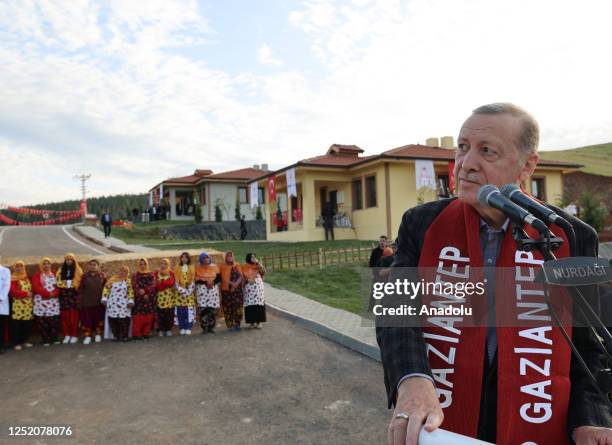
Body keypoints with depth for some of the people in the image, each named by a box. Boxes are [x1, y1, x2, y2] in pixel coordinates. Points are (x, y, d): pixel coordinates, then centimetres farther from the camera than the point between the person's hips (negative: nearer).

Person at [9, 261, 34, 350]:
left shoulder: (26, 278, 18)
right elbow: (13, 291, -14)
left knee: (27, 324, 7)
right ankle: (16, 343, 2)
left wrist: (31, 295, 6)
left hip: (28, 305, 6)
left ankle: (24, 341, 19)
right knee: (16, 324, -4)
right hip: (18, 305, -6)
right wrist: (26, 293, -16)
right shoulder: (13, 279, -4)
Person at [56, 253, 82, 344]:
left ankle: (74, 335, -1)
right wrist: (63, 285, -3)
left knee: (73, 316, -6)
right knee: (64, 316, -1)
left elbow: (81, 283, 2)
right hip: (64, 296, 3)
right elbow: (58, 282, 13)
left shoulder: (78, 271, 6)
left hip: (73, 296, -3)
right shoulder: (61, 271, 15)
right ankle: (67, 335, 5)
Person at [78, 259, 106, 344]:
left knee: (98, 318, 6)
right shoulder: (84, 276, 5)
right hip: (86, 302, 0)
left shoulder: (102, 275, 3)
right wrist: (80, 301, 1)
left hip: (98, 302, 0)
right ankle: (87, 336, 8)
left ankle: (98, 334, 20)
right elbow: (80, 289, 6)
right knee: (86, 319, 0)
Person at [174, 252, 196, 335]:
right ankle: (182, 328, 4)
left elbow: (192, 281, 1)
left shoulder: (191, 268, 7)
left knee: (189, 309, -5)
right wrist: (182, 290, -10)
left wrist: (188, 290, -9)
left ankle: (188, 328, 2)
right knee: (181, 310, -3)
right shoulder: (177, 268, 7)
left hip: (189, 291, 0)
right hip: (180, 291, 0)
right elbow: (176, 281, 0)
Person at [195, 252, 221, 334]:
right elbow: (196, 280, -4)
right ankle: (204, 328, -1)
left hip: (213, 289, 2)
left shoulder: (214, 267, 10)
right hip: (202, 289, -2)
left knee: (213, 309, -2)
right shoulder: (198, 268, 3)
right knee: (203, 309, -9)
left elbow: (219, 278, 8)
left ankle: (211, 327, 8)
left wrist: (213, 282, -10)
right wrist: (206, 282, -15)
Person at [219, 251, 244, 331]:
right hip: (226, 290, -1)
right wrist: (231, 283, -16)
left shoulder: (237, 265, 10)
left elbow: (240, 276, 1)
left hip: (237, 289, 2)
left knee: (237, 306, -1)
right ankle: (230, 325, 6)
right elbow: (223, 278, -4)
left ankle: (237, 324, 10)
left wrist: (236, 283, -16)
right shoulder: (222, 266, 4)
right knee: (228, 308, -3)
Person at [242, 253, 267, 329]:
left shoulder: (257, 265, 10)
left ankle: (258, 321, 0)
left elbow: (263, 271, -6)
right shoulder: (244, 267, 5)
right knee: (250, 304, -4)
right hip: (249, 287, -1)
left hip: (258, 286, 1)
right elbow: (243, 277, 2)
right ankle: (252, 321, 4)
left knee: (258, 303, -3)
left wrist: (258, 263, -9)